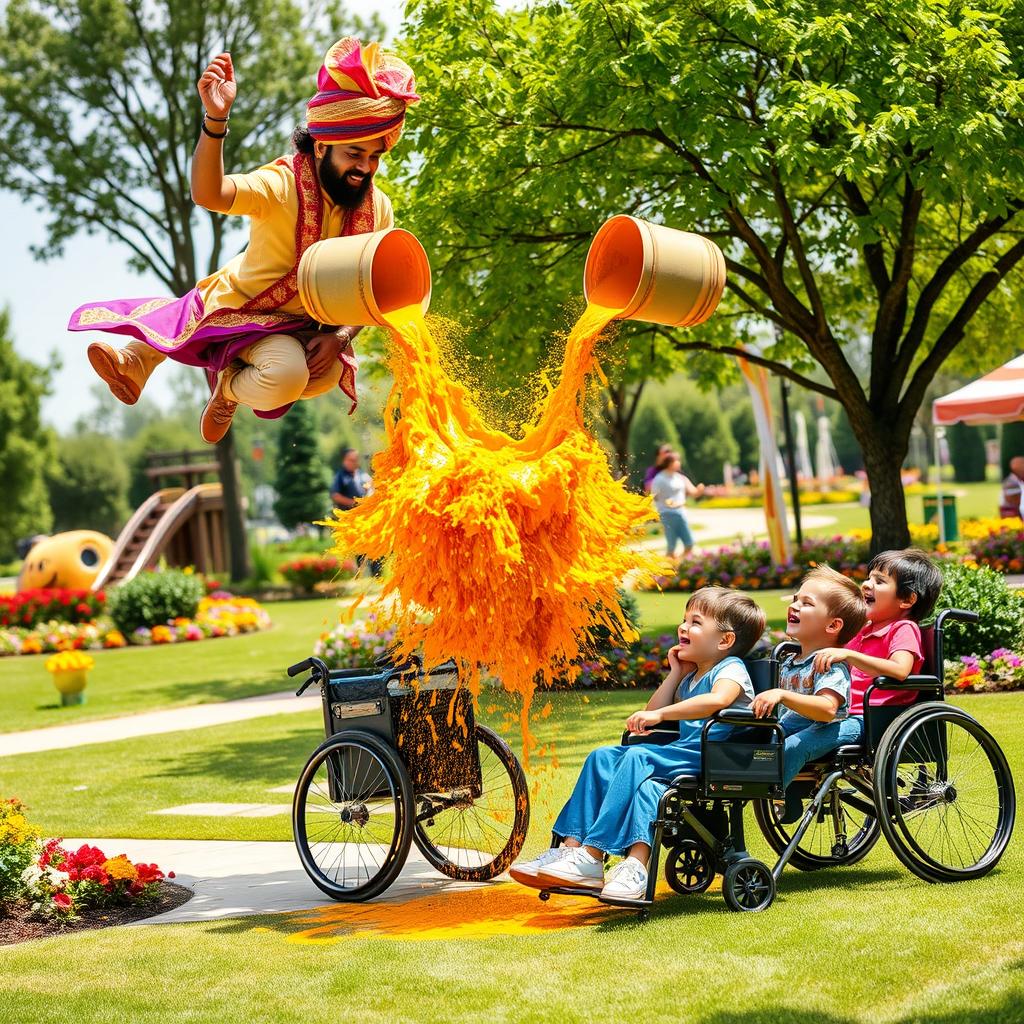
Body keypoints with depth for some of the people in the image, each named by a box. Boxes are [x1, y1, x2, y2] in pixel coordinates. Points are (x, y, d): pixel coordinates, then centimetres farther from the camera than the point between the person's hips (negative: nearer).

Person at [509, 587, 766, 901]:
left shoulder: (731, 669, -4)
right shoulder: (690, 678, 26)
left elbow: (718, 699, -29)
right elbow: (652, 715, 21)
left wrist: (661, 714, -31)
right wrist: (676, 674, 18)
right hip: (684, 752, 10)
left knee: (636, 757, -29)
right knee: (602, 756, -6)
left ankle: (591, 856, -32)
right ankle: (572, 846, -18)